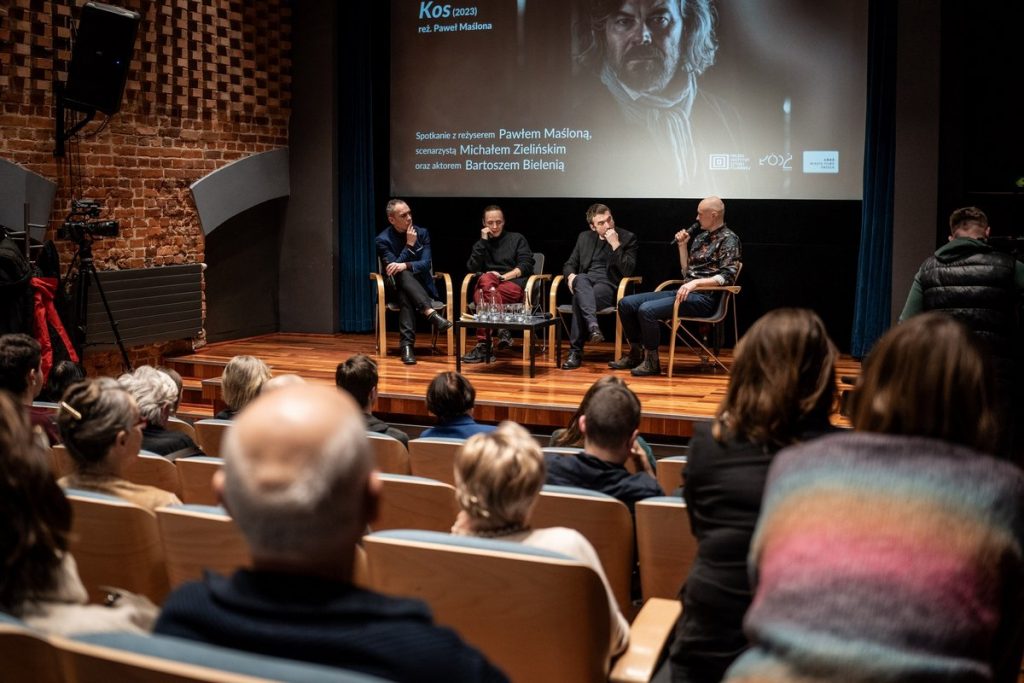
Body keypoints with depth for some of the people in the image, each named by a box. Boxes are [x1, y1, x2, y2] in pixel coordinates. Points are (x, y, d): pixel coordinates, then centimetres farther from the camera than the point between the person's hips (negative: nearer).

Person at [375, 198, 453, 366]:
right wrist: (409, 245, -19)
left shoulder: (422, 233, 2)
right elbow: (392, 268, -15)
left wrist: (405, 265, -28)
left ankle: (407, 344, -45)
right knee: (403, 275, -38)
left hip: (421, 287, 1)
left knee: (405, 295, -36)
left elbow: (426, 264, -9)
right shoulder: (383, 239, -5)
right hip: (397, 287, -1)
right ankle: (432, 314, -53)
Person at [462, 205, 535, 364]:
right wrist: (483, 241, 5)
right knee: (486, 279, -37)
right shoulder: (481, 243, 26)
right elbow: (472, 268, 8)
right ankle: (502, 328, -48)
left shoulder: (517, 239, 18)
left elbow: (526, 266, 4)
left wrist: (504, 276, -10)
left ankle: (483, 345, -46)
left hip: (513, 284, -2)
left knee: (483, 296, -35)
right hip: (486, 286, 2)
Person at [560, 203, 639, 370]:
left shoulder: (628, 238, 5)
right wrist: (571, 275, -3)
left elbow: (628, 271, -7)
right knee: (581, 280, -37)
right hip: (584, 283, 3)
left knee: (579, 298, -36)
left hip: (609, 286, -3)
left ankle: (575, 351, -35)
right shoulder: (584, 237, 19)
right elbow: (569, 264, 21)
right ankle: (592, 325, -56)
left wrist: (616, 245, -14)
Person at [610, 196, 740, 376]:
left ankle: (651, 361, -14)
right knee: (626, 303, -2)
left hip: (704, 297, -9)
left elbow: (728, 276, -17)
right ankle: (636, 353, 10)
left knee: (647, 309, -28)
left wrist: (695, 283, -27)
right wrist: (682, 246, 9)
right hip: (685, 291, 9)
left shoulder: (728, 239, -5)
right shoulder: (700, 236, 19)